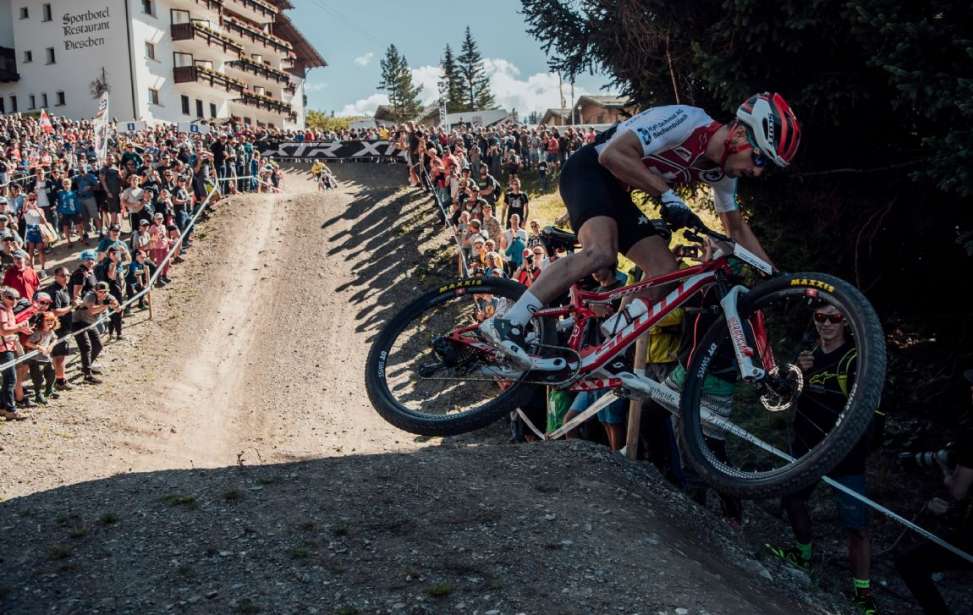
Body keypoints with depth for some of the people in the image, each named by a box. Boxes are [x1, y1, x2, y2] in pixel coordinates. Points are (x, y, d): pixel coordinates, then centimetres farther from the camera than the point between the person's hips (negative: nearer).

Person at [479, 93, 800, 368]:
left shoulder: (721, 170, 3)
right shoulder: (685, 121, -24)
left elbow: (737, 226, 16)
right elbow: (614, 154, -31)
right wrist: (667, 194, -30)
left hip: (616, 191, 9)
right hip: (589, 169, -9)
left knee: (666, 270, -2)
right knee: (601, 252, -34)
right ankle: (507, 323, -34)